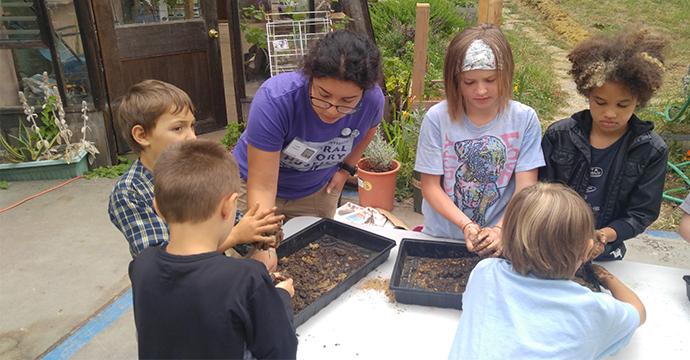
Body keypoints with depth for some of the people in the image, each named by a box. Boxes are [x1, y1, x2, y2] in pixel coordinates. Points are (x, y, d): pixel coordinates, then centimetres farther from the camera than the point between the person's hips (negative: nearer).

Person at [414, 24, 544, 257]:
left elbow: (526, 187, -5)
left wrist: (500, 230, -20)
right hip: (441, 237, 0)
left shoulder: (524, 119, -5)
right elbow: (430, 186, -5)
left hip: (499, 240, 0)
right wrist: (466, 226, -17)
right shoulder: (437, 118, -8)